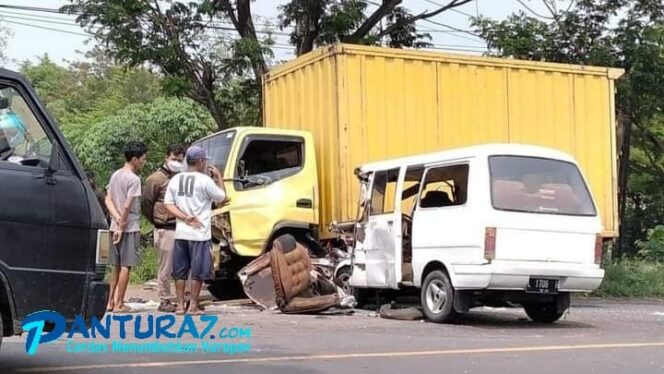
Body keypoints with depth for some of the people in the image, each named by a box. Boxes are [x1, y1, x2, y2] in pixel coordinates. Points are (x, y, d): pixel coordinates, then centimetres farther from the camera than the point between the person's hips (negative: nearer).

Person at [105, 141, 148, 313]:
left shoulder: (115, 175, 11)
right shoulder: (134, 179, -14)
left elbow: (108, 200, 6)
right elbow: (127, 206, -20)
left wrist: (118, 220, -4)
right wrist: (122, 225, -12)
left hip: (116, 227, 8)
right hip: (130, 228, -8)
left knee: (117, 266, 15)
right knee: (126, 266, -2)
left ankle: (111, 301, 18)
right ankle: (119, 304, 1)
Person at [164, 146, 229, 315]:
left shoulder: (175, 179, 6)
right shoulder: (205, 180, -10)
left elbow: (169, 204, 2)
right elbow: (223, 198, 0)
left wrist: (185, 218, -5)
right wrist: (219, 177, 10)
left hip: (180, 232, 5)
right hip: (200, 233, -5)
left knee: (180, 271, 12)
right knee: (198, 272, 3)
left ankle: (180, 305, 14)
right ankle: (193, 306, 5)